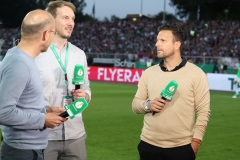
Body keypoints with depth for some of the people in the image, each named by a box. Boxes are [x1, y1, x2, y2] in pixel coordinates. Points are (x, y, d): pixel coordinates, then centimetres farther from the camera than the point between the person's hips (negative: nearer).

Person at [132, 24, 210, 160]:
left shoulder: (196, 73, -3)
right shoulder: (148, 73, 8)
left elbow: (203, 111, -4)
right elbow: (135, 104, 12)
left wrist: (195, 142, -9)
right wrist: (148, 105, -10)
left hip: (182, 148, -3)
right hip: (149, 146, 3)